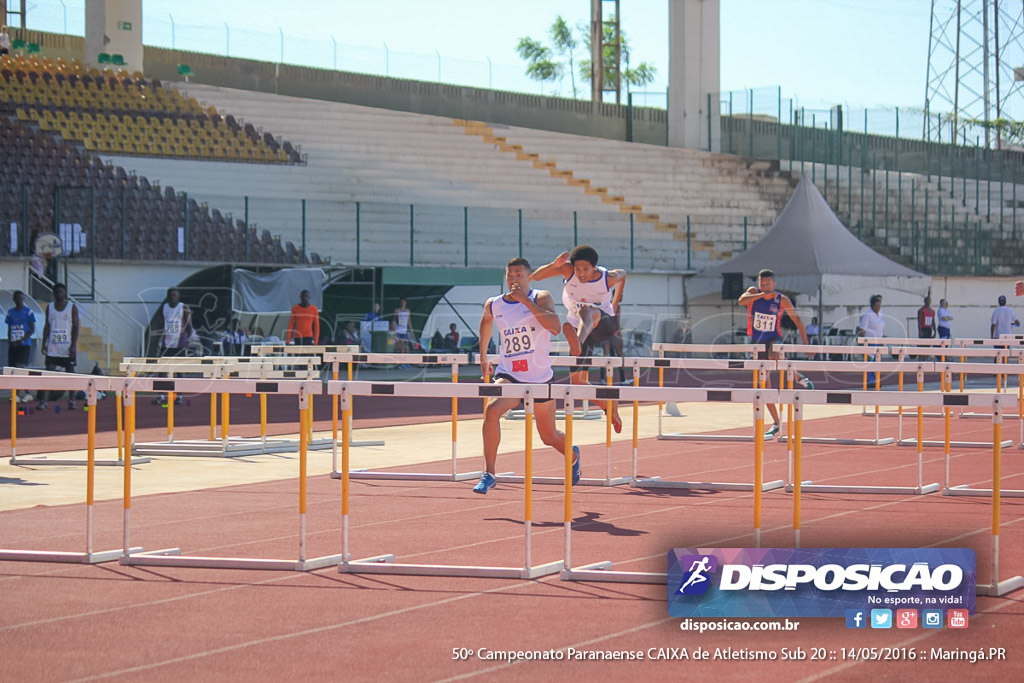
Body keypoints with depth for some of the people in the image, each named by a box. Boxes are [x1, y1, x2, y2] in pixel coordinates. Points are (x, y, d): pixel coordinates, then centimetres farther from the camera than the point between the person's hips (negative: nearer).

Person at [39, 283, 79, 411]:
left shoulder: (72, 308, 0)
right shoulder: (49, 307, 9)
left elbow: (75, 327, -3)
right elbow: (47, 326, 11)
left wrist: (73, 345, -11)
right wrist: (44, 343, 3)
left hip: (68, 346, -2)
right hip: (52, 346, 2)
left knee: (70, 372, 3)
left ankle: (71, 400, 10)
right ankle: (43, 401, -10)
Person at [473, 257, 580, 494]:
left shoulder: (541, 297, -9)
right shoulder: (494, 305, 1)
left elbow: (554, 327, -27)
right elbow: (486, 322, 26)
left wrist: (526, 300, -28)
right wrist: (483, 356, 29)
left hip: (540, 377, -1)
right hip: (508, 374, 1)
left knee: (549, 436, 13)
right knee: (492, 410, -30)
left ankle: (572, 455, 50)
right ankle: (488, 474, -24)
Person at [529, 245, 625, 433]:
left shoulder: (608, 278, -16)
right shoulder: (568, 270, -16)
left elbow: (622, 274, 10)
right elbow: (535, 277, -26)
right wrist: (554, 265, -45)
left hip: (604, 325, -4)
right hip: (579, 327, 4)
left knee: (587, 311, -40)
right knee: (577, 380, -2)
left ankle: (577, 344, -68)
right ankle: (610, 407, 20)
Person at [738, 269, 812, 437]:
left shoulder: (782, 300, -8)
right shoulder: (753, 292, -7)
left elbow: (796, 319, 1)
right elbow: (741, 301, -28)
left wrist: (805, 343, -4)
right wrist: (762, 295, -38)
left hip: (774, 339, -3)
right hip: (757, 342, 3)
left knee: (774, 359, -38)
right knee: (765, 383, 1)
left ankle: (800, 378, -11)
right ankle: (775, 423, 9)